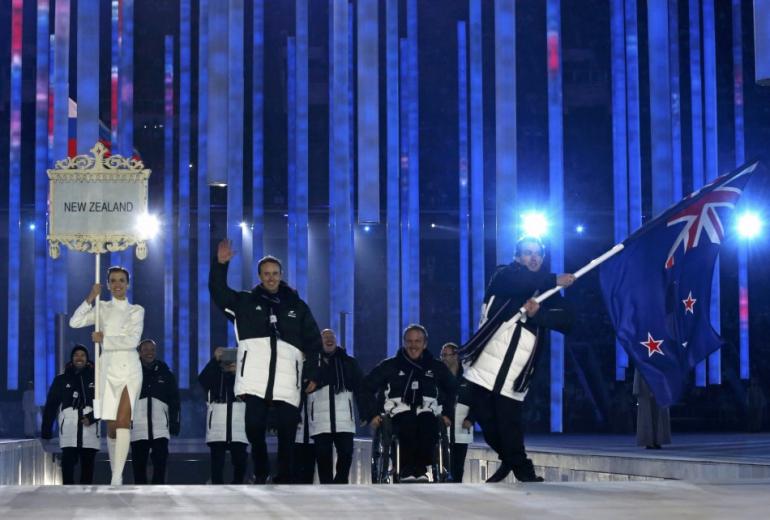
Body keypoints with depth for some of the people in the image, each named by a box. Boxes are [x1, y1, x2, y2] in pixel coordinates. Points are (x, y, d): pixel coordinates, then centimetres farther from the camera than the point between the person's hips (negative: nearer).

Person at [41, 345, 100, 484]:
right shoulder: (61, 380, 10)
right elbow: (51, 406, 7)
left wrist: (91, 418, -11)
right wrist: (46, 430, -1)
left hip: (90, 429, 1)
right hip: (69, 430, -1)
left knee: (87, 466, 3)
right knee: (67, 464, -14)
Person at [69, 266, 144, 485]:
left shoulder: (136, 310, 6)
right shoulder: (102, 309, 10)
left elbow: (133, 340, -8)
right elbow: (75, 322, -4)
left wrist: (104, 339, -11)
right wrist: (90, 298, -12)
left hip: (130, 369, -2)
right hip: (109, 368, 2)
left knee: (123, 421, -14)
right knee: (111, 425, 2)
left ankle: (116, 479, -20)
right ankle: (116, 472, 19)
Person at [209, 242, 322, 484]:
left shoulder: (297, 306, 16)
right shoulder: (246, 301, 15)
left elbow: (314, 341, 15)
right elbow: (219, 292, 2)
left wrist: (313, 373, 6)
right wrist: (220, 265, -11)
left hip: (287, 380, 1)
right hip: (255, 379, -1)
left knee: (287, 432, -3)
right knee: (254, 427, -8)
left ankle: (284, 479, 7)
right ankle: (260, 473, 12)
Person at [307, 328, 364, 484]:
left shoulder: (349, 362, 14)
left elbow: (360, 389, 9)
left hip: (344, 420, 1)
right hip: (320, 421, -1)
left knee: (346, 454, -8)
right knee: (323, 457, -3)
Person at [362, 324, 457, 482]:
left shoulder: (436, 367, 15)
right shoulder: (390, 365, 9)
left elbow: (452, 389, 27)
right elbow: (367, 387, 12)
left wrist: (447, 413, 15)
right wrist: (373, 413, 3)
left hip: (426, 411, 2)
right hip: (399, 412, -1)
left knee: (428, 425, -37)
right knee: (407, 425, -39)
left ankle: (419, 469, -26)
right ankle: (408, 471, -29)